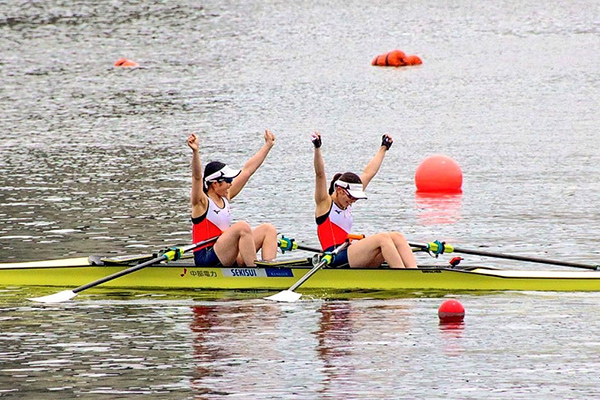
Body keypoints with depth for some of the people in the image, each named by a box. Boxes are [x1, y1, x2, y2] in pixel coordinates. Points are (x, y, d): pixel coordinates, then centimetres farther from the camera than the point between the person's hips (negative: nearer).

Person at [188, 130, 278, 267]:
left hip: (228, 258, 9)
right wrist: (195, 152, -42)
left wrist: (268, 145, 23)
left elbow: (247, 170, 18)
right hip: (208, 260, -9)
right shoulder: (202, 202, -7)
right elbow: (197, 177, -26)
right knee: (242, 227, -30)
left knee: (268, 229, -1)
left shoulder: (225, 197, 14)